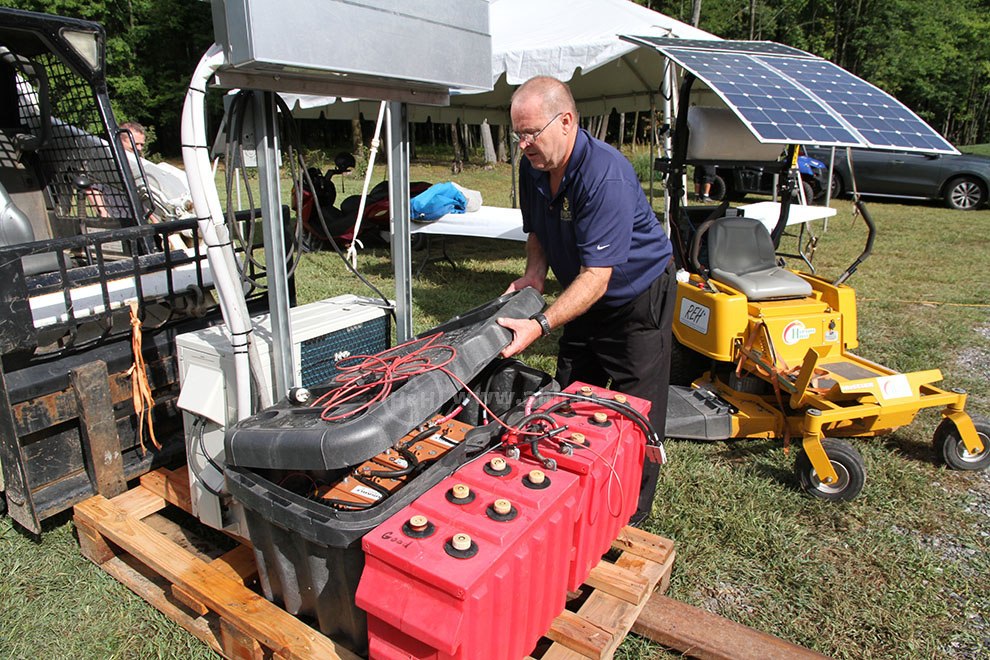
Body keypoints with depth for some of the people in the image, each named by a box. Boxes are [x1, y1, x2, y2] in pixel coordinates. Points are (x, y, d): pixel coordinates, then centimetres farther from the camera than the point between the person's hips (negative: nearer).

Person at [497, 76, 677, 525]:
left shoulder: (606, 176, -32)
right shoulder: (533, 168, -7)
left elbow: (597, 275, -35)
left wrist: (540, 326, -43)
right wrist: (535, 273, -9)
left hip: (639, 297, -7)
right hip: (584, 295, 8)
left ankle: (631, 518, 19)